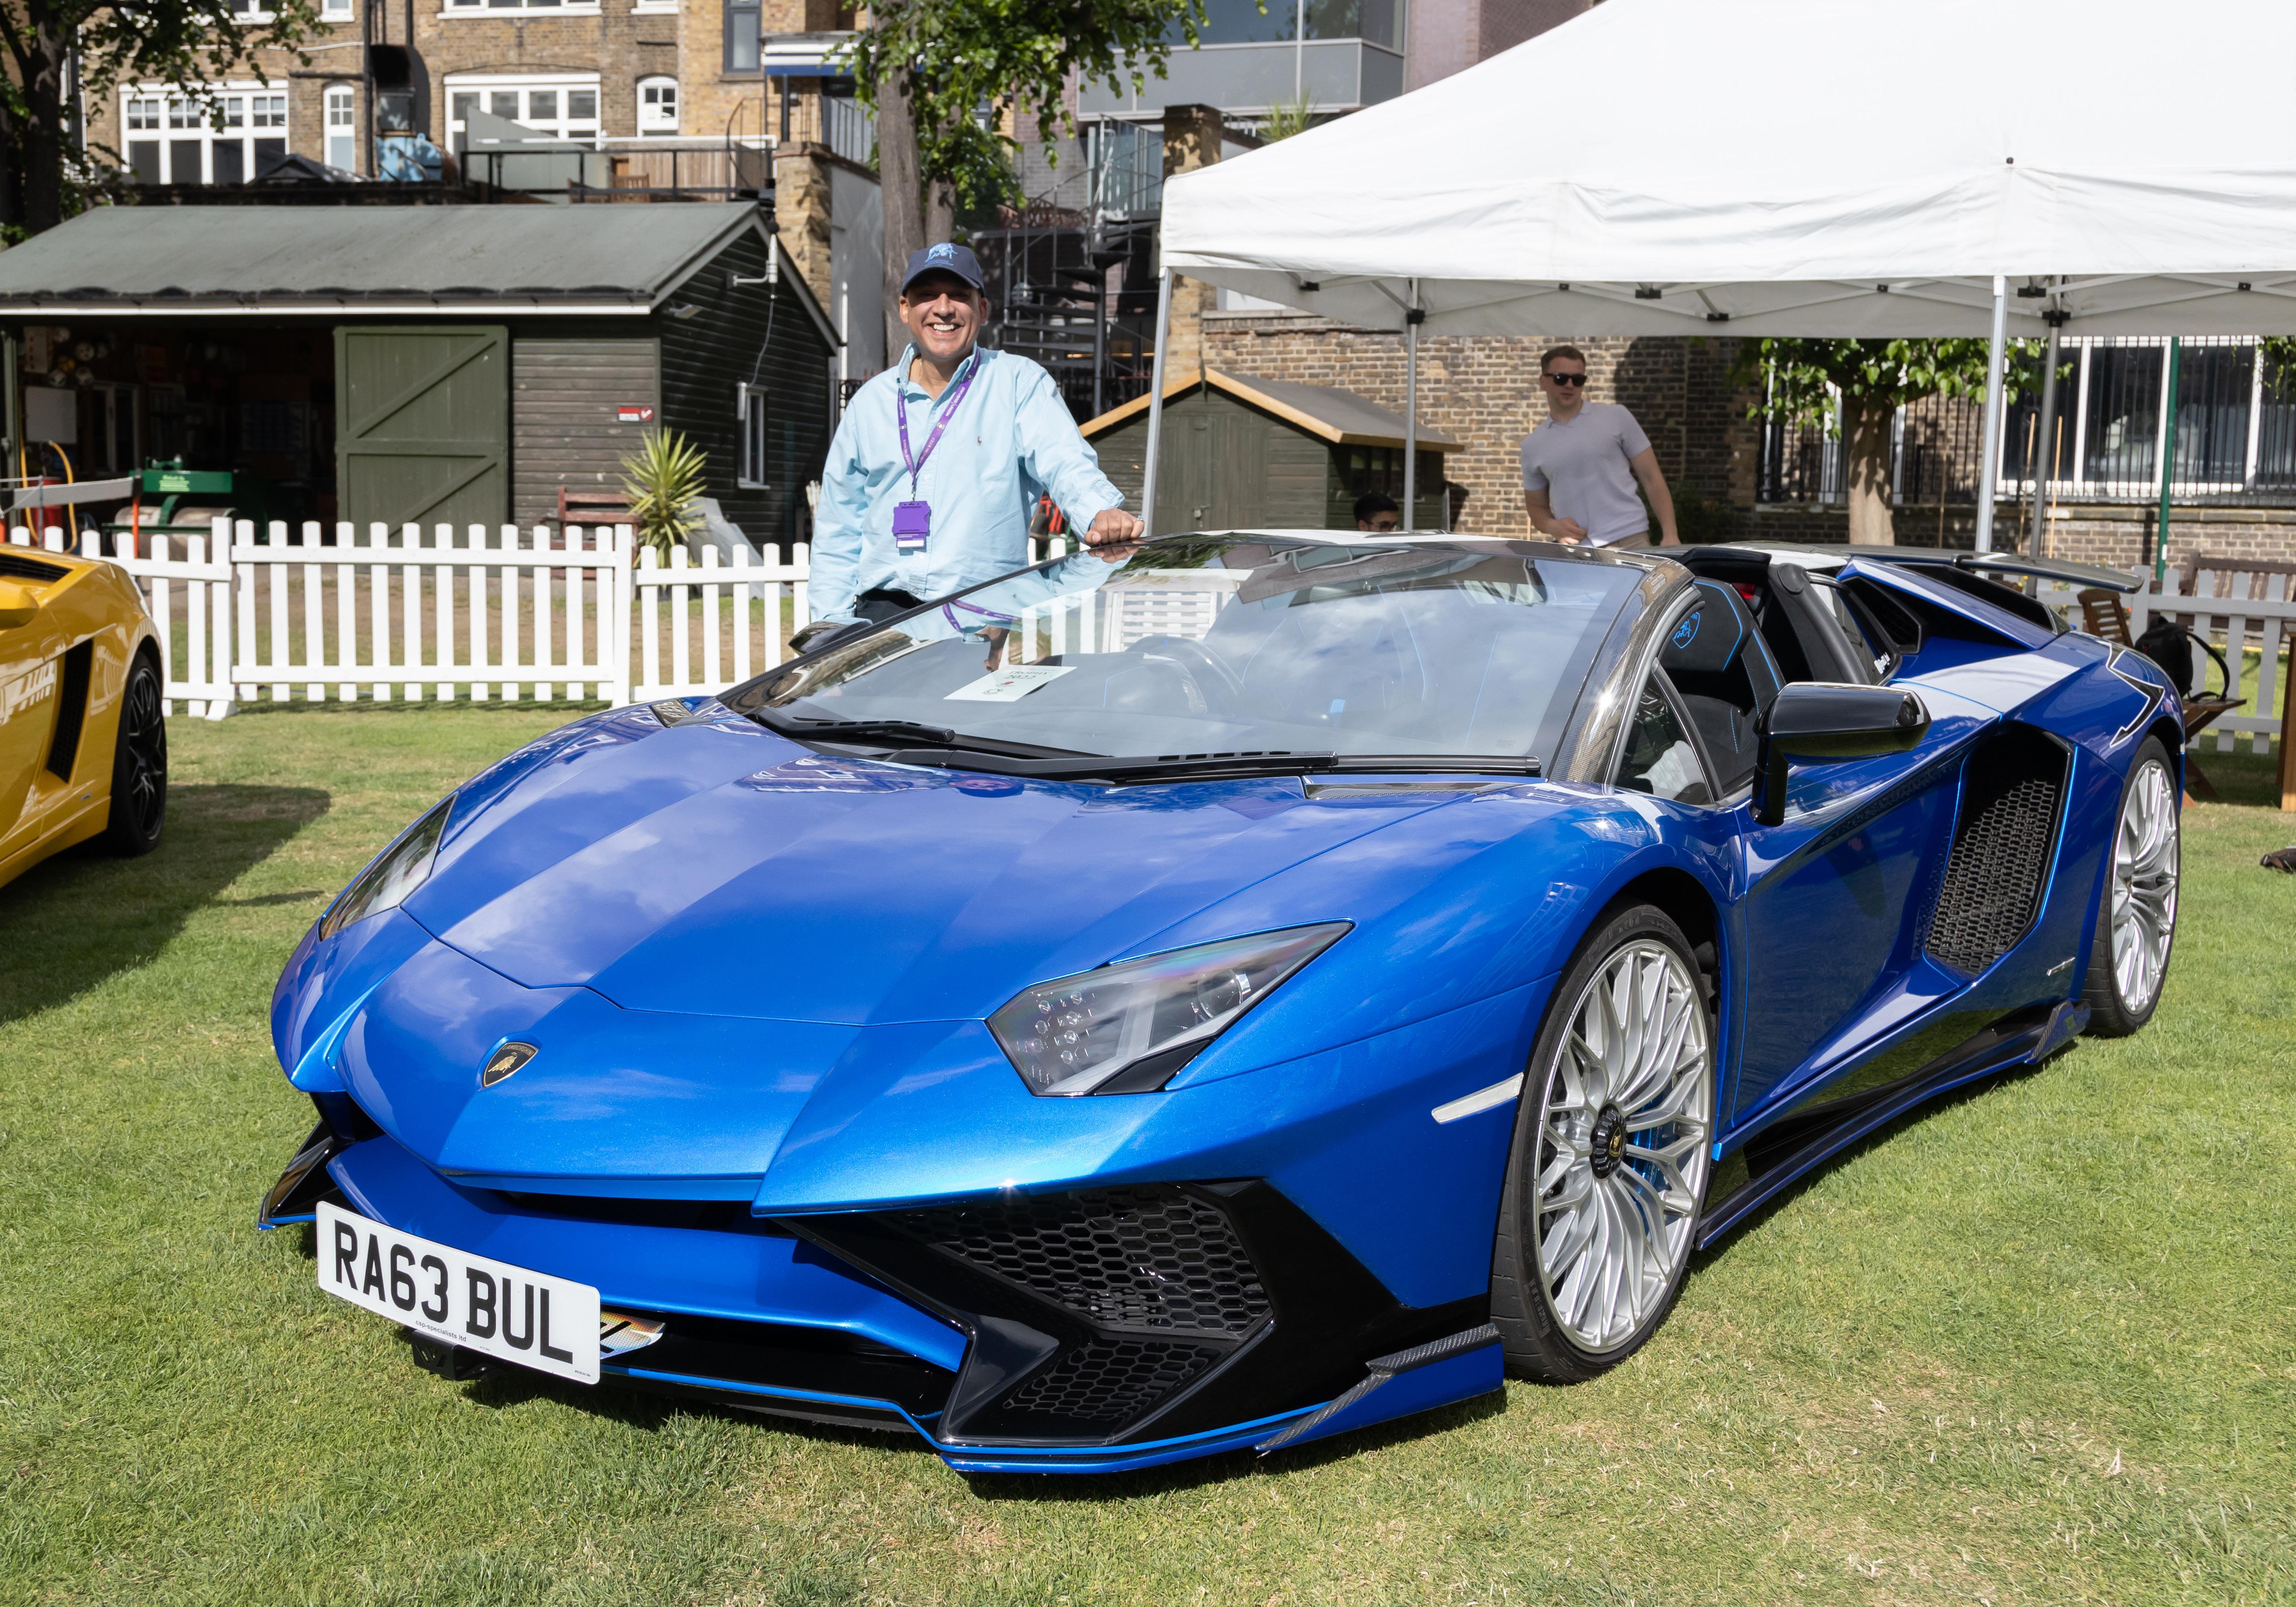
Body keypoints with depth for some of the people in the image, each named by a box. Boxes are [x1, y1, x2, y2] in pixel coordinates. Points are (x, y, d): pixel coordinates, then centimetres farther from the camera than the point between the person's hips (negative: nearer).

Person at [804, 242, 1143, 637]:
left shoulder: (1020, 383, 8)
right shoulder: (870, 402, 18)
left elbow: (1065, 463, -8)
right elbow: (838, 529, 21)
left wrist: (1101, 514, -30)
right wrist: (832, 620, 11)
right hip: (883, 610, 3)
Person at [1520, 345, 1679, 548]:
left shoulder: (1616, 417, 6)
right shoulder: (1532, 446, 12)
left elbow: (1652, 479, 6)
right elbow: (1537, 506, 20)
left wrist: (1670, 535, -4)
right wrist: (1552, 526, -4)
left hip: (1628, 541, -2)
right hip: (1575, 551, 2)